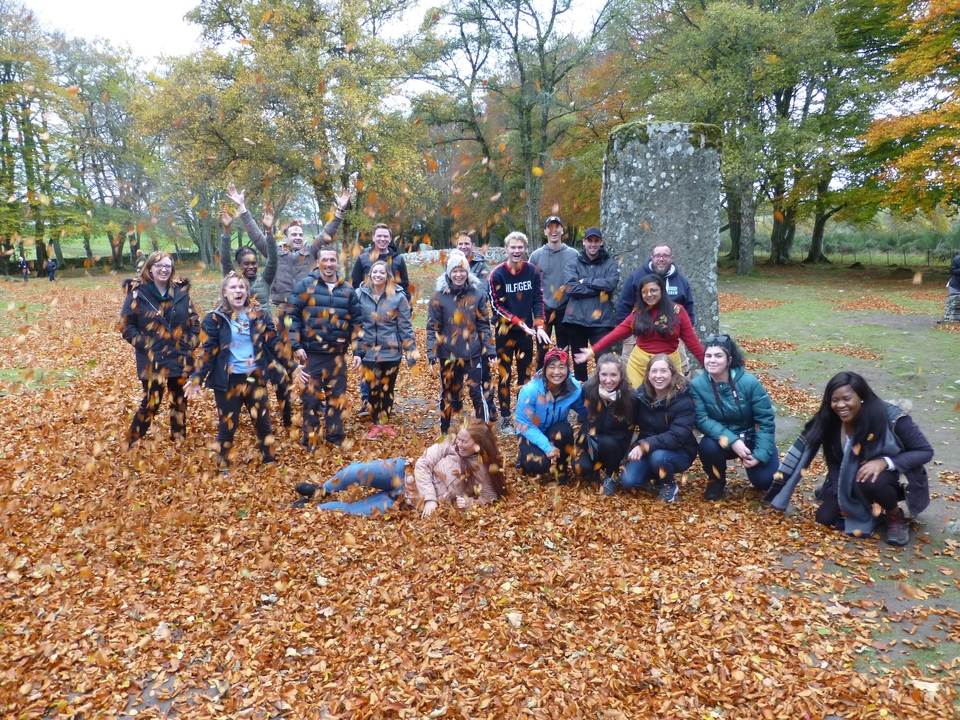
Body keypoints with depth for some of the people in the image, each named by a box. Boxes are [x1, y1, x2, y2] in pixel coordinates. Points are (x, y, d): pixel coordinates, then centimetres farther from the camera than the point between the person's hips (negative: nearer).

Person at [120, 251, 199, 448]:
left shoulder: (181, 291, 4)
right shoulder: (137, 293, -5)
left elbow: (195, 321, 11)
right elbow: (126, 326, -3)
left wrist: (191, 342, -1)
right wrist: (144, 344, -13)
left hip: (181, 359, 3)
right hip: (152, 360, -3)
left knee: (180, 402, 13)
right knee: (151, 403, 2)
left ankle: (178, 442, 28)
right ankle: (131, 443, 20)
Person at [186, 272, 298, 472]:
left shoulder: (260, 314, 2)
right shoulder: (215, 318, -5)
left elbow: (273, 345, 5)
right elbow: (208, 351, -5)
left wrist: (292, 367, 3)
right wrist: (196, 379, -12)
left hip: (255, 378, 2)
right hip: (227, 381, -2)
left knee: (263, 422, 10)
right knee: (227, 426, 6)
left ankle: (269, 461, 29)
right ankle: (223, 468, 25)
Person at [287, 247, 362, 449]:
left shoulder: (347, 290, 8)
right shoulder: (304, 286, -2)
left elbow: (356, 322, 9)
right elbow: (292, 316, -4)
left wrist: (357, 351, 3)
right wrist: (296, 345, -11)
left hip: (338, 354, 3)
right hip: (312, 354, -3)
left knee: (337, 397, 11)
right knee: (311, 398, 5)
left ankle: (335, 437, 26)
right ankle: (310, 440, 18)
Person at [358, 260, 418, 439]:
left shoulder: (398, 296, -5)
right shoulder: (361, 295, -2)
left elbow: (405, 326, -3)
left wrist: (411, 351, -6)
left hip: (392, 351, 0)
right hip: (369, 351, 0)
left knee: (388, 388, 11)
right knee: (374, 388, 4)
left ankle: (386, 422, 27)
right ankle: (376, 424, 20)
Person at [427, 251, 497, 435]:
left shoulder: (477, 294, 0)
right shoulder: (438, 296, -4)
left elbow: (484, 325, 3)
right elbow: (433, 329, -4)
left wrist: (490, 351, -4)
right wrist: (432, 355, -12)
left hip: (472, 354, 0)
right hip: (448, 355, 0)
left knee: (477, 393, -2)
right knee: (447, 395, 12)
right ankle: (444, 433, 28)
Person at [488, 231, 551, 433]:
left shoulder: (533, 271, 0)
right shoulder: (497, 273, -10)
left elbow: (538, 300, 3)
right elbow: (497, 305, -10)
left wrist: (539, 326, -10)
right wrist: (519, 322, -17)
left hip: (526, 331, 3)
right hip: (505, 331, -3)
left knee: (525, 374, 10)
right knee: (505, 375, 2)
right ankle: (506, 418, 12)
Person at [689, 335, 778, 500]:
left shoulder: (749, 382, -19)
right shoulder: (697, 385, -17)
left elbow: (765, 420, -15)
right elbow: (701, 419, -20)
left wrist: (760, 454, -21)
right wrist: (732, 441, -31)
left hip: (752, 438, 0)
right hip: (723, 440, 1)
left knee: (765, 480, -18)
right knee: (708, 446, -32)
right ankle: (716, 481, 1)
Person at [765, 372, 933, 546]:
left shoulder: (891, 418, -27)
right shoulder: (829, 420, -17)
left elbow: (925, 451, -20)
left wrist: (885, 462, -35)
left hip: (895, 475, -4)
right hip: (851, 482, 4)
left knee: (871, 483, -37)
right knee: (825, 517, -9)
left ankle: (896, 517, -5)